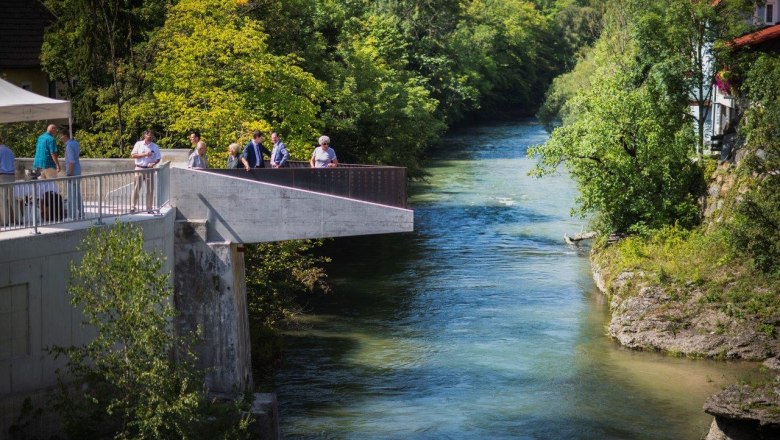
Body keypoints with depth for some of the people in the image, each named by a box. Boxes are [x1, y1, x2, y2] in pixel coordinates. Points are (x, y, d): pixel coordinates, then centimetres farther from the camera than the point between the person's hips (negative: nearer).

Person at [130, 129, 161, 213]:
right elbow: (133, 155, -3)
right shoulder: (138, 144, 2)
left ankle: (149, 208, 10)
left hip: (149, 169, 2)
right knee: (136, 189, -1)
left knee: (150, 190, 3)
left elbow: (158, 158, 7)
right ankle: (132, 207, 5)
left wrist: (153, 163, -13)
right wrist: (144, 154, -13)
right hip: (139, 168, -2)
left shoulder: (155, 146, 6)